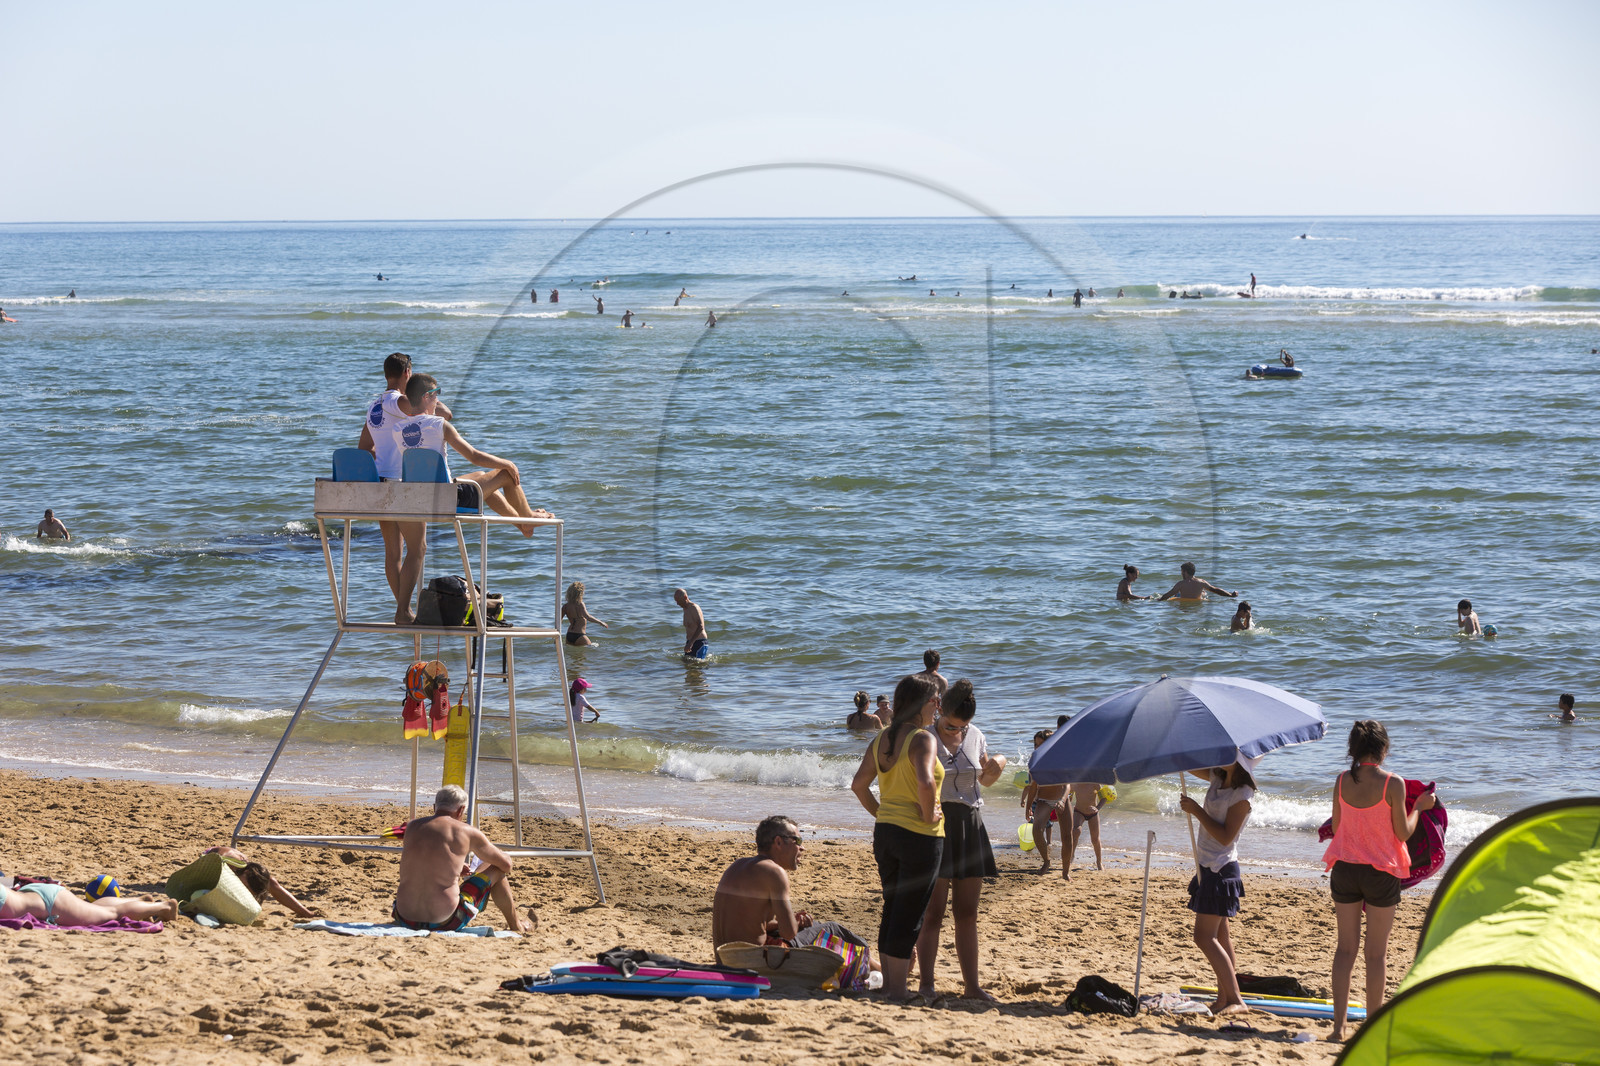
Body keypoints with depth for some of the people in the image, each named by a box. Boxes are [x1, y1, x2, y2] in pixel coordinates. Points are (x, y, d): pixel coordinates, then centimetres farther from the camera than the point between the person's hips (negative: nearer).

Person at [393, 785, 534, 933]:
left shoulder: (412, 826, 8)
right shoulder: (468, 832, -3)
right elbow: (506, 865, 11)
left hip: (405, 919, 4)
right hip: (445, 921, -4)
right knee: (495, 869, 17)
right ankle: (516, 925, 37)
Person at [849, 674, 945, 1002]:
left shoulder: (881, 739, 8)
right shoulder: (923, 739, -15)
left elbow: (859, 784, 10)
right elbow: (925, 782, -31)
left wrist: (880, 814, 15)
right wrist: (929, 815, -16)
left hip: (886, 831, 8)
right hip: (920, 836, -8)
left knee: (892, 910, 18)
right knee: (910, 916, -1)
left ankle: (888, 984, 24)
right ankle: (898, 990, 1)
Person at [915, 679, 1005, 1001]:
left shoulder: (975, 737, 8)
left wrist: (997, 767, 1)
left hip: (970, 826, 5)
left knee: (967, 913, 8)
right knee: (933, 912, -5)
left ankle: (971, 984, 13)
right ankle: (926, 984, 1)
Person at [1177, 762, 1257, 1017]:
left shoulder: (1242, 796, -18)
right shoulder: (1218, 778, 7)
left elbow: (1226, 837, -21)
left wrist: (1197, 811, -20)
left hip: (1221, 869, -10)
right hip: (1209, 867, 10)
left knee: (1205, 937, -14)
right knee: (1219, 935, 11)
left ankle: (1235, 1000, -16)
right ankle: (1224, 998, 15)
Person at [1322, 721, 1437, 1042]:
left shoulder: (1342, 781, -2)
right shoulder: (1393, 783, -13)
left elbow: (1336, 827, 6)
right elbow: (1403, 833, -8)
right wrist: (1420, 806, 8)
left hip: (1344, 868, 3)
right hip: (1380, 871, -3)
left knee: (1346, 947, 12)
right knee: (1377, 952, 7)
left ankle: (1339, 1024, 8)